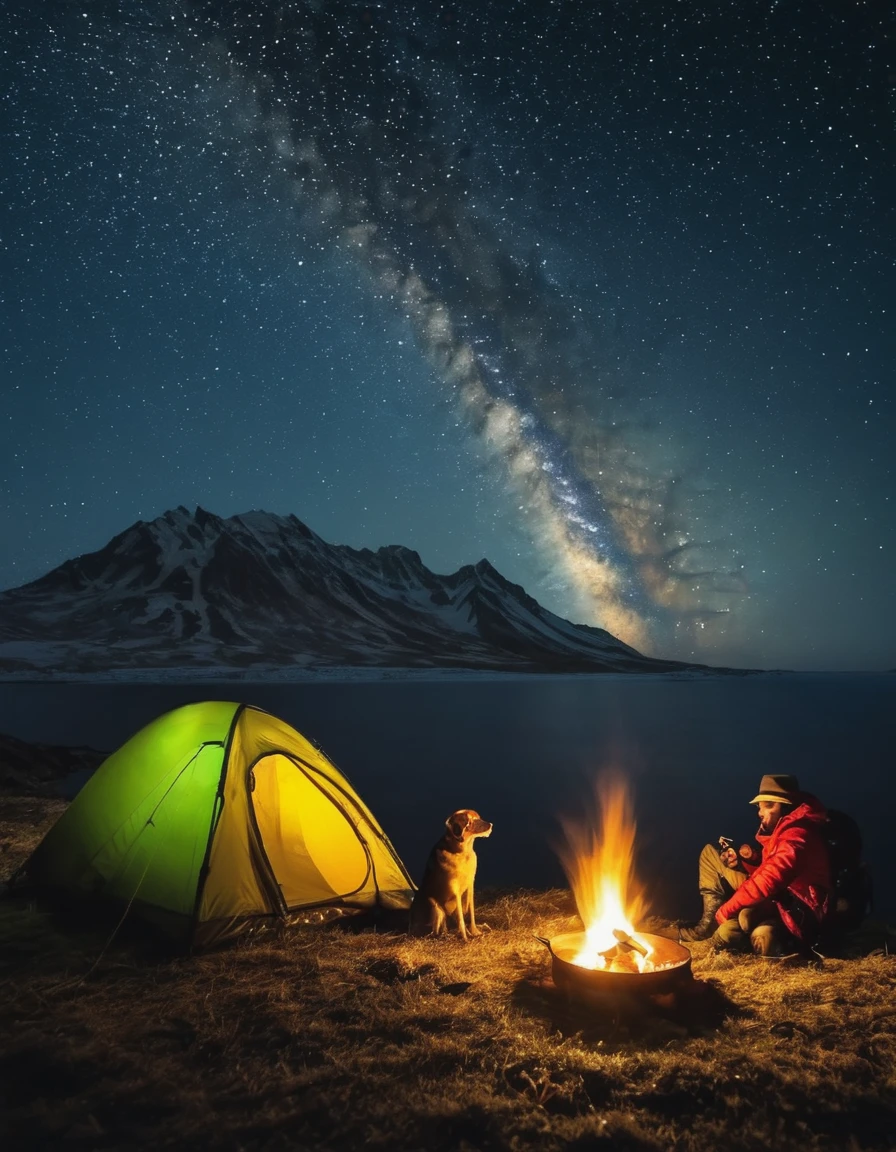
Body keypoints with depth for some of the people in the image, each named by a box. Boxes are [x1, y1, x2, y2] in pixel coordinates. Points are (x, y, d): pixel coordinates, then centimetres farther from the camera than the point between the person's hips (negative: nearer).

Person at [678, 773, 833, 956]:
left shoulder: (797, 835, -22)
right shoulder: (783, 829, 9)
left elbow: (768, 881, -28)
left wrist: (725, 911, -19)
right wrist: (750, 859, -6)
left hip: (795, 912, -10)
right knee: (709, 853, 9)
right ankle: (709, 922, 1)